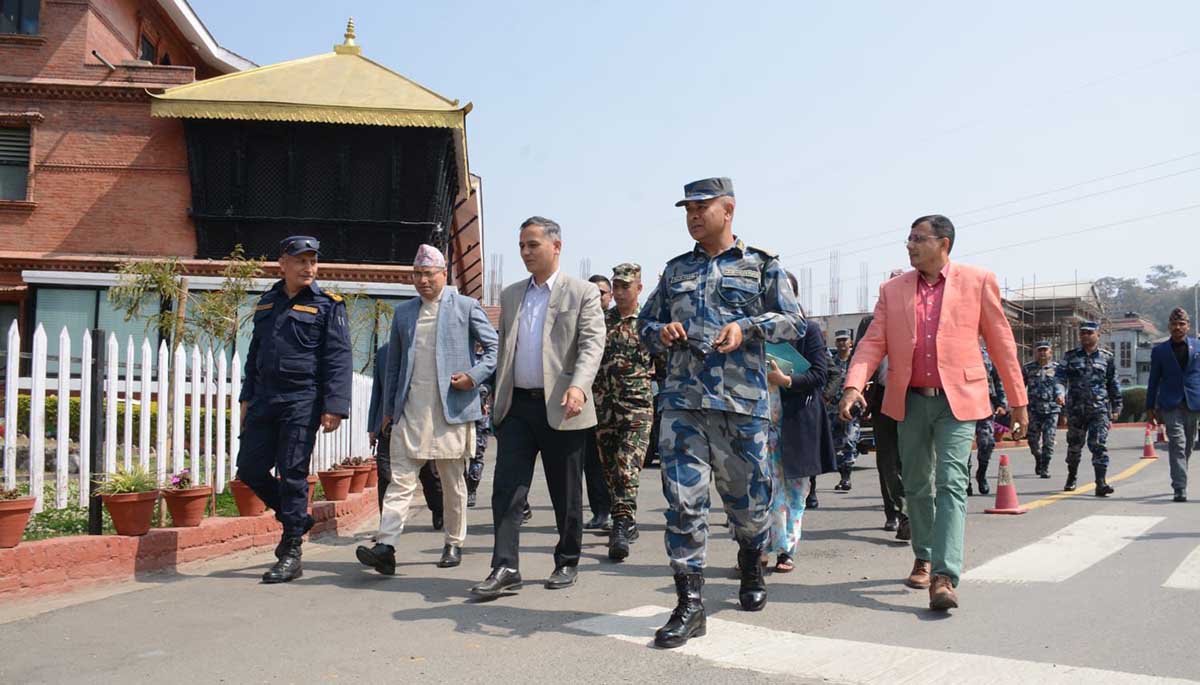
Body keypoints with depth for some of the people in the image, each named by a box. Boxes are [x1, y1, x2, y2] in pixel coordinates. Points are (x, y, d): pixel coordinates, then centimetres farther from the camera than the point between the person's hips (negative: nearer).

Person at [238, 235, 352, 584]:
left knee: (291, 473, -4)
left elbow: (339, 359, -9)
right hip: (264, 399, 6)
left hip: (302, 401, -6)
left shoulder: (327, 305, -3)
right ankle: (297, 518, 28)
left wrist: (334, 406, -18)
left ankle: (291, 554, 7)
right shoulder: (267, 303, 15)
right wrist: (247, 397, 18)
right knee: (250, 468, 6)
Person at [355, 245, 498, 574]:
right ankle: (385, 547, -10)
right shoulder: (403, 312, 14)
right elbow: (394, 363, 19)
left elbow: (494, 346, 4)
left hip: (450, 409, -3)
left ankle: (454, 544, 21)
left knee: (453, 482, 8)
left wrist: (475, 375, -12)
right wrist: (388, 408, 15)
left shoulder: (466, 307, 2)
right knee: (400, 479, -5)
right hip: (410, 410, 3)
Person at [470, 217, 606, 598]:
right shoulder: (510, 295, 16)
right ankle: (505, 569, -2)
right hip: (516, 406, 4)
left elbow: (592, 344, -11)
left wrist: (578, 386, -27)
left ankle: (567, 562, 22)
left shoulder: (582, 293, 0)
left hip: (560, 408, -4)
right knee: (507, 489, -4)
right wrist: (498, 397, 14)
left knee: (566, 494, 7)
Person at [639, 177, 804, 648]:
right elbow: (646, 322, 23)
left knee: (748, 497, 10)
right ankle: (689, 604, 1)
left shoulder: (761, 265, 8)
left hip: (743, 402, -2)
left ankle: (750, 569, 39)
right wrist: (661, 333, -1)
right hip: (682, 401, 2)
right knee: (683, 501, -5)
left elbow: (793, 322, 3)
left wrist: (746, 327, -13)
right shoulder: (675, 270, 17)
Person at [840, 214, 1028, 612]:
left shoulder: (977, 282, 1)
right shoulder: (893, 290, 9)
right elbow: (873, 342, 2)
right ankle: (923, 559, 30)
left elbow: (1002, 342, 3)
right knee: (916, 487, 13)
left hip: (957, 400, -3)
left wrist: (1018, 401, 4)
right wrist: (854, 385, -15)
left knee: (951, 484, -11)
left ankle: (944, 577, -14)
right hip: (910, 401, 4)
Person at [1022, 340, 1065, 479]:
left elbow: (1059, 383, -9)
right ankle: (1038, 460, 33)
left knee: (1048, 440, -6)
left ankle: (1045, 468, 3)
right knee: (1033, 440, 6)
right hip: (1034, 409, 1)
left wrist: (1060, 395, -29)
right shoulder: (1028, 368, 7)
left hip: (1051, 410, -1)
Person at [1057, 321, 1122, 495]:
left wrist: (1116, 406, 14)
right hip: (1075, 409, 1)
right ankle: (1072, 477, 30)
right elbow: (1059, 378, 0)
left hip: (1099, 409, -1)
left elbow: (1113, 384, 15)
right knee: (1074, 445, 11)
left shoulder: (1107, 357, 9)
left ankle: (1101, 483, -11)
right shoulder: (1070, 357, 7)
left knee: (1099, 445, -10)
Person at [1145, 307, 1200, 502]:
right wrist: (1150, 407, 5)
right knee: (1177, 445, -11)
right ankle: (1180, 489, -13)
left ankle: (1179, 481, 30)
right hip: (1171, 405, -2)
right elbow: (1154, 381, 8)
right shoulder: (1159, 351, 6)